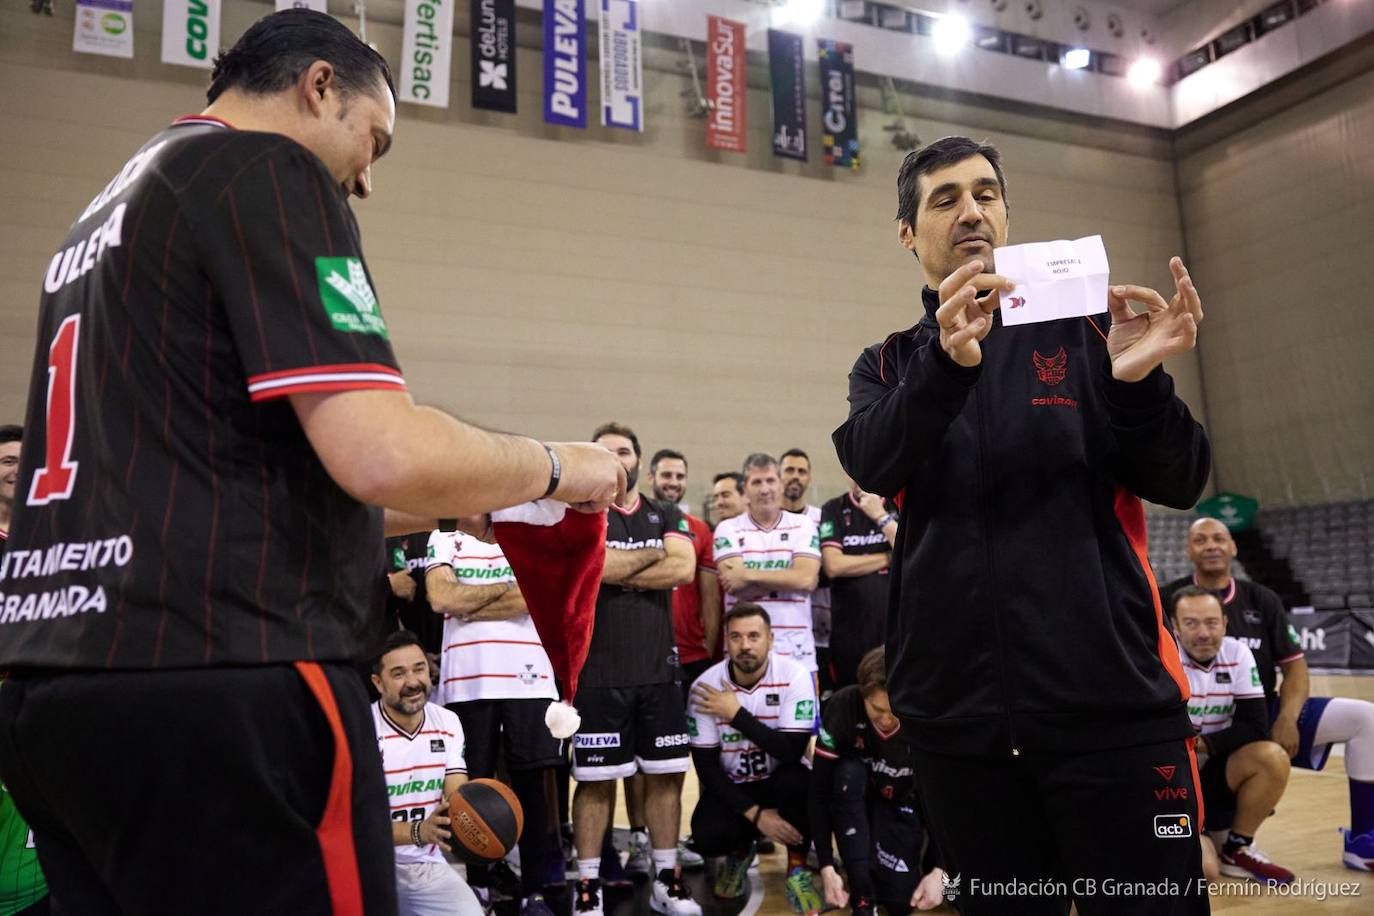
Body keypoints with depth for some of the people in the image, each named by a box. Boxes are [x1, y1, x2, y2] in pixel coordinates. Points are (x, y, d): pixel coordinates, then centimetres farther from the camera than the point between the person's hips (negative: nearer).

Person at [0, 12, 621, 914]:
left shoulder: (110, 209, 21)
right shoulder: (267, 168, -7)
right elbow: (383, 455, -20)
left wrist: (427, 513, 24)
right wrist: (556, 466, -2)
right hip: (215, 691, -9)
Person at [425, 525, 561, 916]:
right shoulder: (446, 540, 9)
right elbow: (442, 598, -8)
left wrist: (467, 606, -7)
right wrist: (506, 587, -2)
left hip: (529, 681, 0)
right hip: (467, 683, 0)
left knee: (530, 782, 4)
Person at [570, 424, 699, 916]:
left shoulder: (665, 515, 10)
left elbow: (684, 568, -7)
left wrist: (617, 573, -10)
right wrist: (653, 554, -7)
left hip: (658, 669, 3)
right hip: (599, 671, -3)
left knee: (665, 774, 9)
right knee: (596, 779, 4)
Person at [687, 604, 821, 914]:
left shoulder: (794, 675, -18)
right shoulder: (705, 687, -14)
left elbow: (792, 751, -26)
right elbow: (706, 765, -11)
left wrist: (737, 713, -26)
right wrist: (755, 814, -19)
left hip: (778, 782, -1)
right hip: (730, 787, 1)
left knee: (797, 780, -35)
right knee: (706, 837, -28)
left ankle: (798, 869, -6)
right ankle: (739, 851, 13)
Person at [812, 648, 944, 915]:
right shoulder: (843, 705, -29)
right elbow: (820, 789, -24)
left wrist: (939, 870, -24)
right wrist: (826, 867, -27)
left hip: (904, 805, 0)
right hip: (858, 801, 0)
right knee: (848, 772, -35)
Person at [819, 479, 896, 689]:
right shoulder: (834, 510, 4)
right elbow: (833, 566, -8)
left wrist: (880, 515, -10)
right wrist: (888, 558, -3)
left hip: (897, 625, 0)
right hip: (850, 630, 0)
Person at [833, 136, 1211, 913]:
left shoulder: (1079, 331, 5)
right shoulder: (889, 365, 9)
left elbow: (1179, 484, -1)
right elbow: (872, 467, -11)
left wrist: (1139, 382, -21)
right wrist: (949, 361, -29)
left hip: (1111, 700, -1)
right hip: (959, 714, 2)